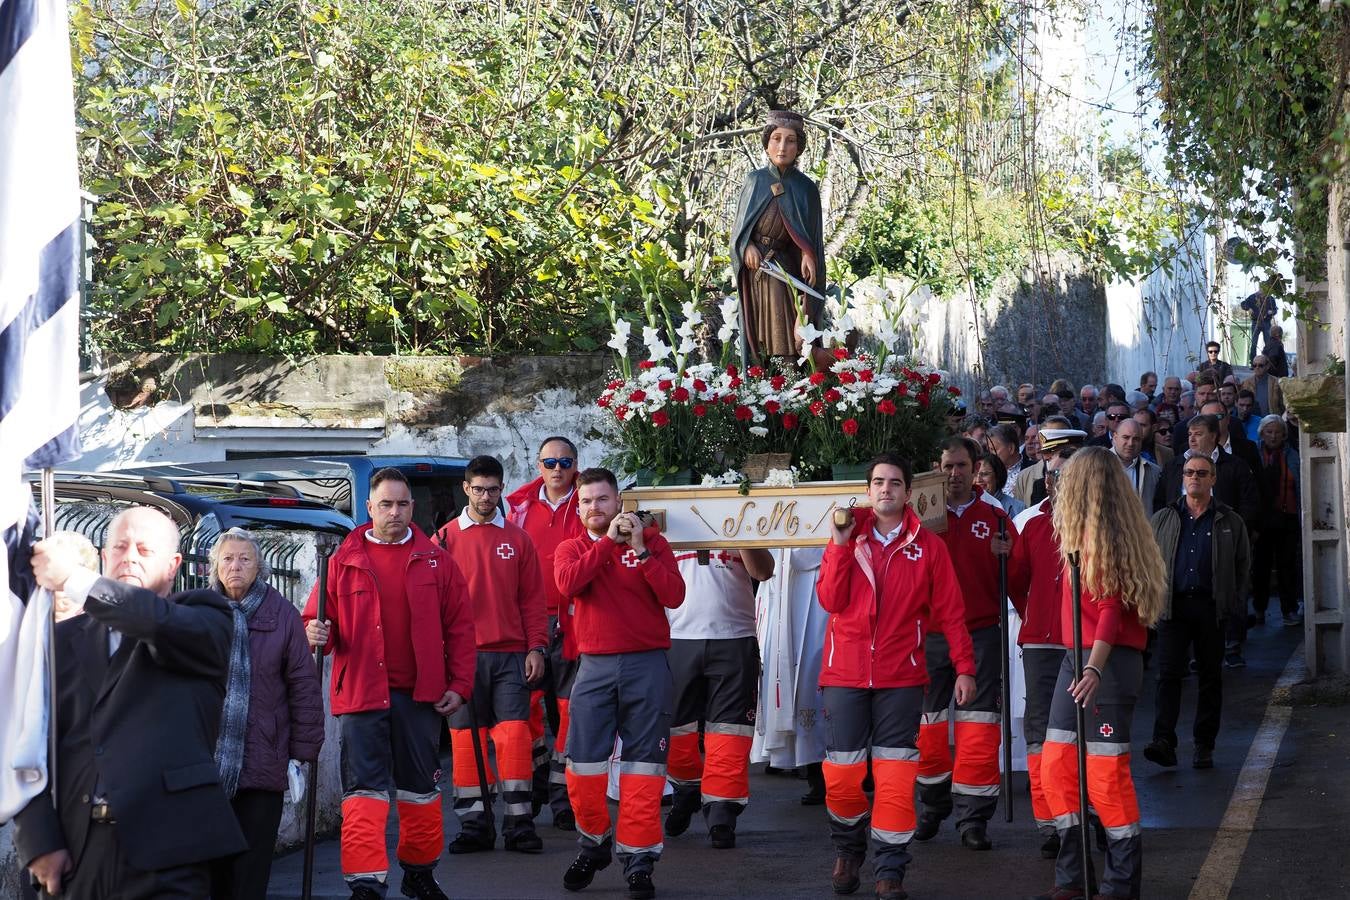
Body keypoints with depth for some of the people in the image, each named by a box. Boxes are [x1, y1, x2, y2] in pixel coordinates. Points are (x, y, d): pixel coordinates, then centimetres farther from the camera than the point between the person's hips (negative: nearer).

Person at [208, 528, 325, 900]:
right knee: (211, 864, 6)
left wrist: (303, 753, -1)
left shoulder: (282, 614, 1)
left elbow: (304, 686, 2)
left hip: (263, 767, -1)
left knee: (252, 870, 5)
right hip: (205, 763, 1)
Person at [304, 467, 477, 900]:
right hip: (362, 693, -2)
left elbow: (460, 627, 6)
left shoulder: (435, 560, 5)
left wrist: (459, 685, 0)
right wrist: (315, 634, -18)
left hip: (420, 694, 2)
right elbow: (320, 620, 5)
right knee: (364, 788, -7)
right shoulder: (344, 561, 2)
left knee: (421, 786, 14)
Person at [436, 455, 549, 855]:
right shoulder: (446, 538, 6)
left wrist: (536, 647, 0)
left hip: (511, 655, 0)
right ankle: (475, 823, 8)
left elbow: (532, 597, 9)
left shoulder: (517, 539, 9)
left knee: (514, 733, -6)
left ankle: (519, 820, -2)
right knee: (466, 738, 2)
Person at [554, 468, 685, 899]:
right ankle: (594, 845, 23)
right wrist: (607, 541, -14)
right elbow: (567, 584, -15)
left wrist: (640, 551, -14)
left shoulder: (651, 540, 4)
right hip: (594, 667, 2)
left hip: (647, 665, -1)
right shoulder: (571, 549, 8)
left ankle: (638, 860, 4)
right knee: (582, 766, 2)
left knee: (643, 766, -2)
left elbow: (674, 596, -8)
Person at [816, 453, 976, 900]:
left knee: (895, 776, -3)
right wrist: (840, 544, -13)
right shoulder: (847, 538, 6)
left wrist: (964, 666, -3)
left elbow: (950, 611, 3)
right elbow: (831, 601, -5)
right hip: (846, 673, 1)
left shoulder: (928, 546, 3)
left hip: (901, 676, -1)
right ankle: (848, 851, 26)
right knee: (842, 773, 3)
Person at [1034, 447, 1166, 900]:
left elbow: (1112, 607, -20)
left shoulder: (1107, 536, -12)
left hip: (1110, 659, -9)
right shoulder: (1082, 532, 14)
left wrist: (1095, 667, -29)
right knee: (1056, 762, 7)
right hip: (1077, 656, 9)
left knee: (1106, 769, -5)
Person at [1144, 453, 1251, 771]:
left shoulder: (1230, 522, 8)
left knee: (1210, 677, 5)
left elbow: (1243, 565, 12)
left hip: (1211, 607, 0)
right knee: (1168, 673, -10)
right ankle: (1164, 742, -17)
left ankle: (1204, 746, 11)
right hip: (1173, 605, 0)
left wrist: (1234, 604, 3)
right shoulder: (1163, 519, 11)